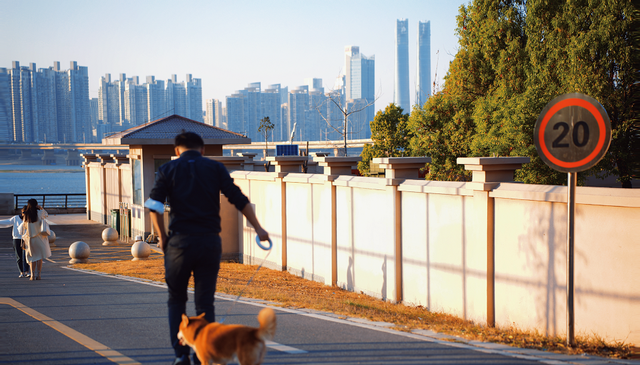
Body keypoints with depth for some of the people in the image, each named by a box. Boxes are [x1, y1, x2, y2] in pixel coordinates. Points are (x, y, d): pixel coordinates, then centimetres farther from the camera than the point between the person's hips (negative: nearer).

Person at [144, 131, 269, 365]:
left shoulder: (167, 170, 5)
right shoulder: (215, 168, 7)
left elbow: (154, 205, -7)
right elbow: (239, 200, 1)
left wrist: (162, 237, 2)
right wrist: (258, 228, 6)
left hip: (180, 241, -1)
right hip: (210, 241, 1)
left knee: (176, 299, 15)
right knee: (205, 302, 8)